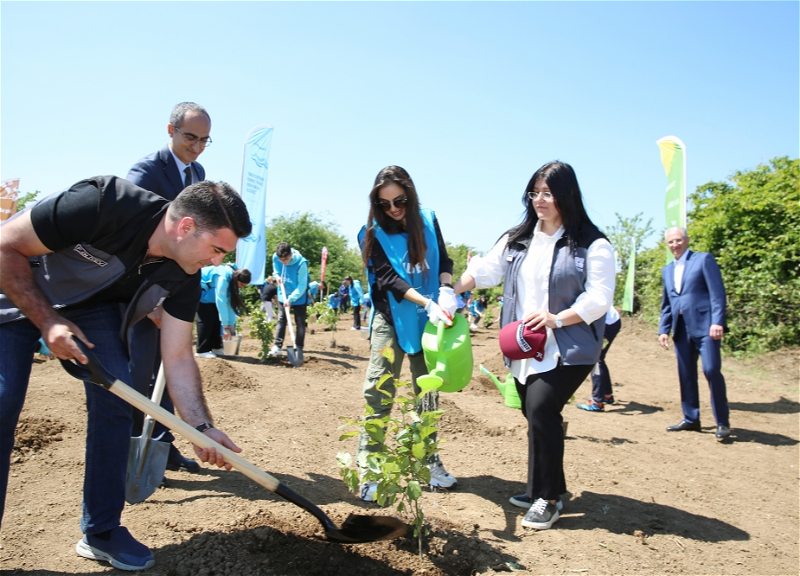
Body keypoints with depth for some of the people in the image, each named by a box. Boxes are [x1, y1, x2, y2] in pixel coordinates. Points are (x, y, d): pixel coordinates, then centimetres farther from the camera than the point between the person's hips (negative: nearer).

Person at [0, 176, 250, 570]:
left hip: (91, 306, 4)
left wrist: (201, 427, -22)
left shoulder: (183, 276, -19)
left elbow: (178, 359, -14)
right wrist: (46, 321, -28)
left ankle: (101, 531, 4)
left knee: (114, 398, -10)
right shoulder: (101, 205, -37)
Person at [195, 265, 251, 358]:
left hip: (209, 292, 9)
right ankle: (202, 350, -11)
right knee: (206, 318, -15)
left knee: (216, 316, 1)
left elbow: (231, 303, -7)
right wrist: (226, 327, -35)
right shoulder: (223, 278, -35)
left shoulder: (233, 281, -8)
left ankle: (216, 347, 6)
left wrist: (231, 325, -9)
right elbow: (221, 302, -36)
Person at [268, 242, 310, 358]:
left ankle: (298, 348, 6)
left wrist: (291, 299, -29)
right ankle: (277, 347, 4)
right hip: (283, 295, 5)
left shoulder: (301, 263, -30)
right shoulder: (275, 257, -14)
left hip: (299, 297, -4)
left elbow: (302, 285, -25)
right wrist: (277, 275, -8)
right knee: (281, 320, 4)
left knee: (300, 323, 1)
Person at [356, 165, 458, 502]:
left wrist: (446, 290, -16)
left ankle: (429, 461, 24)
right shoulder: (372, 234, -7)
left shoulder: (428, 221, 2)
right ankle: (368, 468, 2)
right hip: (391, 320, -3)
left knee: (428, 395, 11)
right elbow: (389, 279, -15)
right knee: (379, 394, -6)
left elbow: (443, 260, 6)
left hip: (427, 322, 3)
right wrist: (428, 303, -27)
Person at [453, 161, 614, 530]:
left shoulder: (592, 246, -4)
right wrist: (452, 292, -9)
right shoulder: (517, 240, 12)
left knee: (541, 410, -16)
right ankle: (546, 490, 30)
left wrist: (556, 318, -24)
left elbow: (599, 298, -10)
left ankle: (547, 498, 3)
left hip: (568, 350, -5)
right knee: (537, 416, 11)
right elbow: (484, 270, 8)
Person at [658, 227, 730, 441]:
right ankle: (691, 419, 20)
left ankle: (722, 422, 1)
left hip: (705, 325, -6)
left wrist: (717, 321, -16)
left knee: (711, 370, -13)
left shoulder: (704, 259, 1)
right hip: (681, 328, 6)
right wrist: (663, 329, 12)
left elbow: (717, 292, -7)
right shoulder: (667, 270, 18)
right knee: (686, 375, 8)